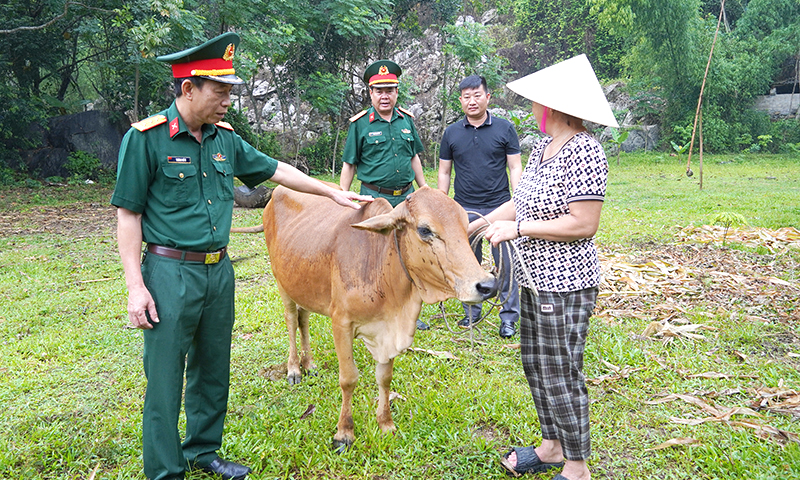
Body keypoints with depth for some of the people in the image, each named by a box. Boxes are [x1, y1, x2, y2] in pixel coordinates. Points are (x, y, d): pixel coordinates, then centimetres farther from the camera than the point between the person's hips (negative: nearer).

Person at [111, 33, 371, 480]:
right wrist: (136, 286, -14)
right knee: (165, 377, 2)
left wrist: (332, 193, 19)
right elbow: (128, 214, -9)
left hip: (219, 269, 6)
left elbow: (275, 170, 18)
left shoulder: (225, 139, 7)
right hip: (170, 272, -6)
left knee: (213, 369, 17)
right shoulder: (146, 138, -10)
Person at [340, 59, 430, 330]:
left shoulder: (406, 120, 9)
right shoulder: (360, 123, -4)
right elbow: (349, 164, -1)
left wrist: (425, 190, 15)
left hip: (406, 196, 4)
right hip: (374, 198, -4)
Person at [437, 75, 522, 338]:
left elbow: (515, 168, 3)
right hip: (464, 209, 2)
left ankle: (509, 317, 12)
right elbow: (444, 173, 12)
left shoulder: (504, 129, 2)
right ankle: (471, 312, 25)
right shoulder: (451, 133, 7)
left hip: (499, 207, -2)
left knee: (506, 262, -1)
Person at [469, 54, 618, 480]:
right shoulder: (544, 146, 9)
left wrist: (517, 228, -18)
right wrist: (473, 226, 20)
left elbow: (582, 224, -23)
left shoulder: (584, 153, -20)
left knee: (561, 376, 2)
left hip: (566, 284, -9)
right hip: (536, 278, 10)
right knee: (535, 364, 19)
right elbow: (521, 203, 18)